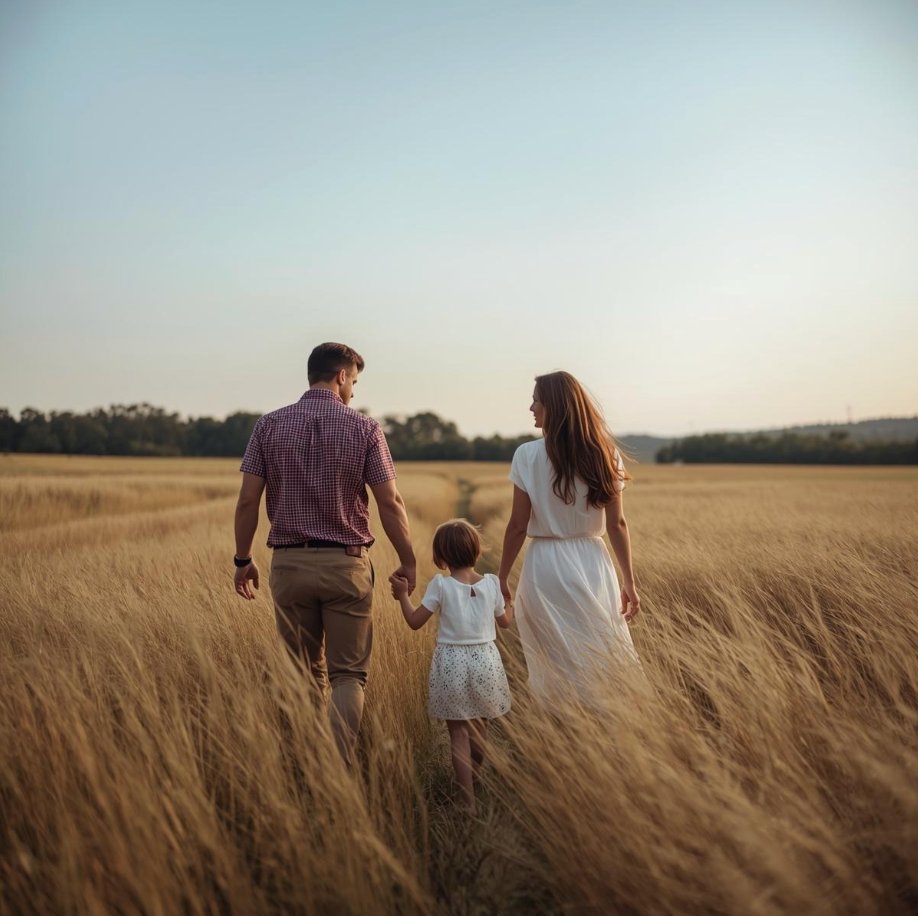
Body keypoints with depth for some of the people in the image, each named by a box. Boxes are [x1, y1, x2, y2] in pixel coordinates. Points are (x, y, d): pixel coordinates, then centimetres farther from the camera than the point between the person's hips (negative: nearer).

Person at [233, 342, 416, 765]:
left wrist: (243, 559, 9)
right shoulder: (364, 428, -4)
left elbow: (247, 500, -2)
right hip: (346, 563, -2)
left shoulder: (269, 425, 1)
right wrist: (408, 562, 4)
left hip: (289, 563, 2)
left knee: (304, 672, 16)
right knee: (348, 674, 6)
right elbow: (390, 503, -6)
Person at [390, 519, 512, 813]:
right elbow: (505, 621, 10)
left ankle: (469, 801, 5)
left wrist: (403, 595, 6)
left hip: (452, 662, -3)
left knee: (459, 732, 5)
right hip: (485, 659, 3)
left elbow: (415, 622, -6)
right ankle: (472, 782, 37)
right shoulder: (492, 582, -2)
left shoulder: (440, 585, -10)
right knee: (479, 728, 20)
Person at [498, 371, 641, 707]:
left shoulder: (528, 455, -8)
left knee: (557, 667, 10)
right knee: (605, 660, 15)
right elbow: (616, 523, 1)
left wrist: (502, 577, 4)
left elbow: (518, 526, -7)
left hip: (546, 565, -3)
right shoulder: (603, 453, 1)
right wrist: (629, 582, 8)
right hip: (593, 562, 3)